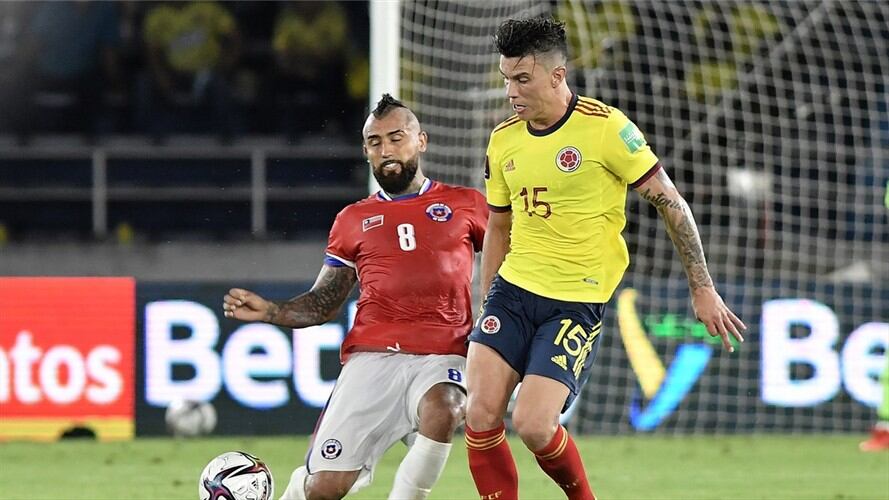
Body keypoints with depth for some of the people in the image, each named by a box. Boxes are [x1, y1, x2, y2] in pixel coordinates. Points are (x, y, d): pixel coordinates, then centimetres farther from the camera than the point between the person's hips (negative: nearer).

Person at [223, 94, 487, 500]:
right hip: (372, 357, 2)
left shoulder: (464, 205, 13)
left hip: (441, 357, -1)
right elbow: (321, 304, 18)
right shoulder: (353, 220, 18)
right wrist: (268, 312, 0)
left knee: (442, 412, -39)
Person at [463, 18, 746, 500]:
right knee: (480, 415, -10)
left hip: (577, 303, -5)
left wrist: (702, 289, -6)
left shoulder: (606, 128, -12)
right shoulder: (503, 140, 6)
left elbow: (671, 203, -6)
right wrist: (487, 312, 18)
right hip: (513, 288, 5)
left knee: (532, 424, -17)